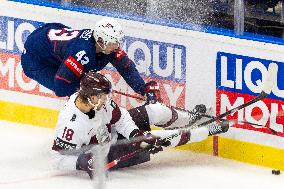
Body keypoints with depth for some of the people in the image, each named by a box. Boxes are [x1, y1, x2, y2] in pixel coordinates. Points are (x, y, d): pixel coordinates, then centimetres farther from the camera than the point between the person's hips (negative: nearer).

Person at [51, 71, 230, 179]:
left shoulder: (99, 100, -18)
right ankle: (207, 131, 7)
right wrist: (82, 162, -44)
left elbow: (118, 116, -5)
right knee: (158, 140, -13)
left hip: (113, 131, 6)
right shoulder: (72, 123, -38)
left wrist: (134, 134, -20)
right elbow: (59, 157, -30)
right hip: (104, 155, -6)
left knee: (156, 112, -5)